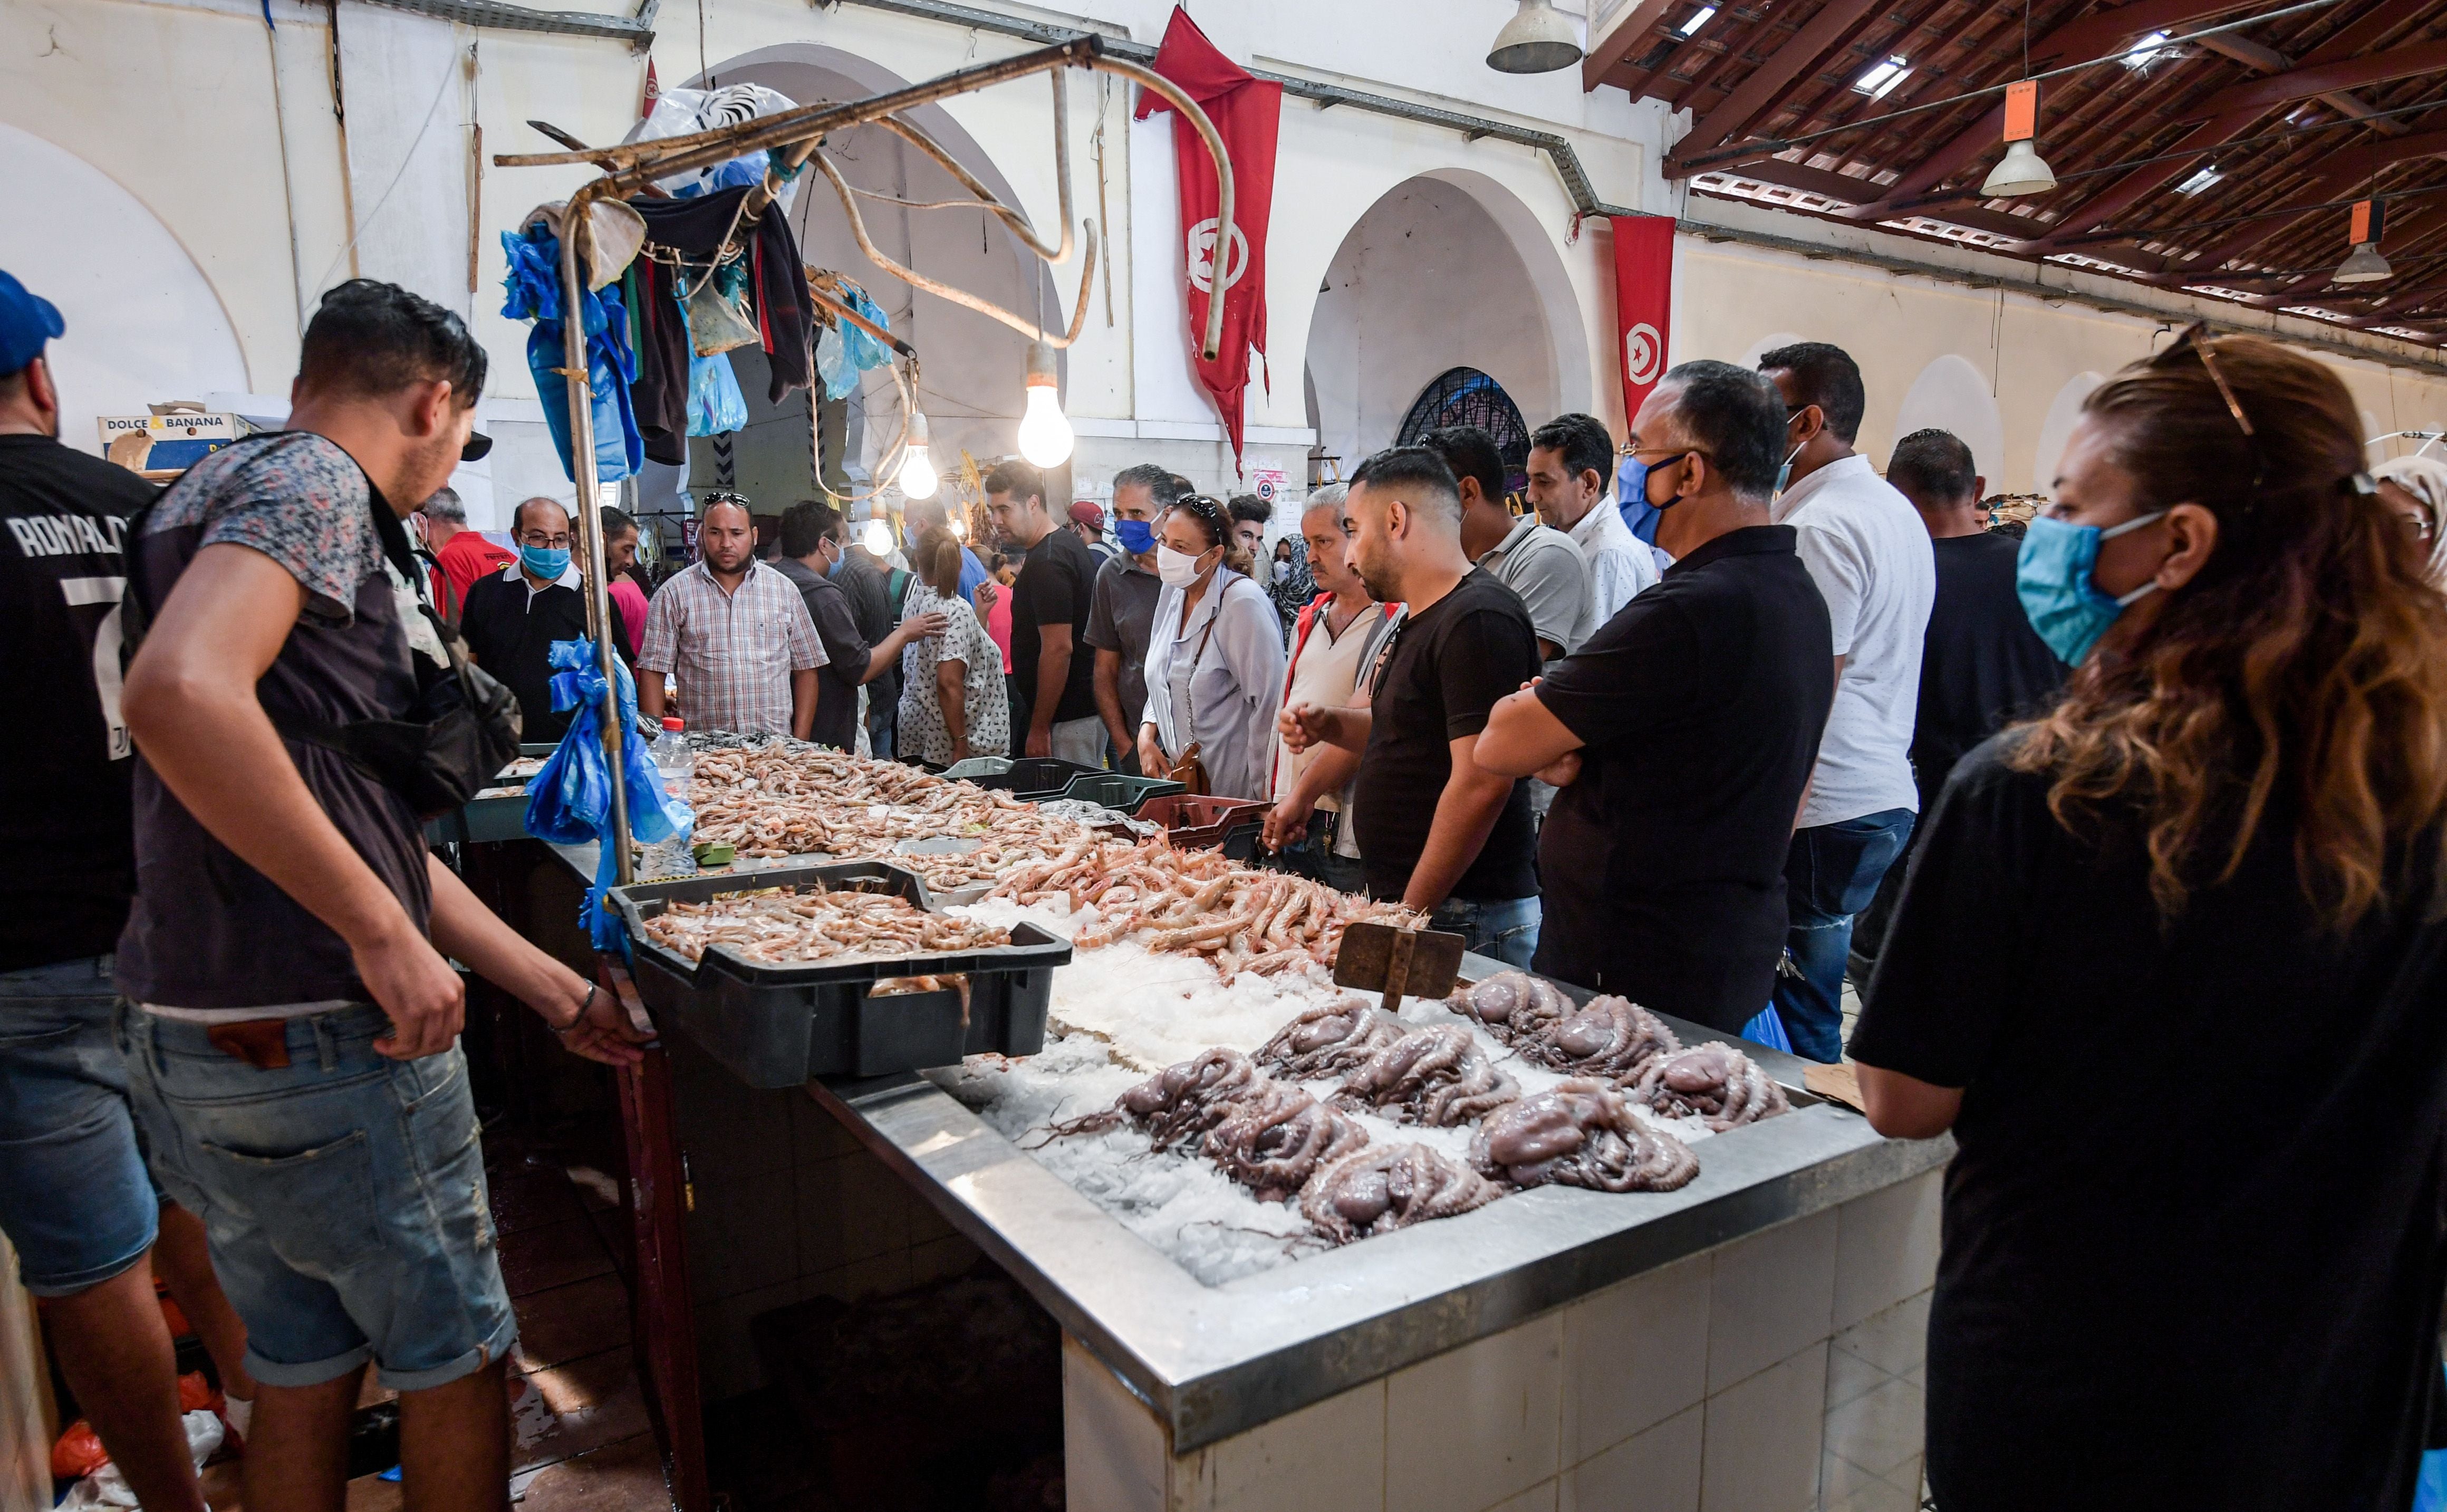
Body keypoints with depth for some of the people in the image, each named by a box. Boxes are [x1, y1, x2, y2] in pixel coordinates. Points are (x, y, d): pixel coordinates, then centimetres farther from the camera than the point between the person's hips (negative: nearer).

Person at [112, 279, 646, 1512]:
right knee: (454, 1359, 10)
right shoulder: (315, 485, -11)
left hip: (193, 1037, 9)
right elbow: (178, 691, -32)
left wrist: (553, 990, 17)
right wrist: (384, 931, -25)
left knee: (302, 1369, 22)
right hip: (321, 1039, -9)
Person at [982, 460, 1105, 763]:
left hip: (1068, 717, -10)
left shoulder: (1045, 562, -18)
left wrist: (1039, 728, -19)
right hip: (1088, 705, 10)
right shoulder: (1071, 544, 14)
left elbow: (1059, 649, -23)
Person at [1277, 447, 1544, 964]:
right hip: (1400, 902, 9)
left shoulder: (1480, 620, -17)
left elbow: (1482, 783, -23)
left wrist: (1410, 913, -18)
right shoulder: (1418, 620, 15)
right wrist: (1331, 725, 8)